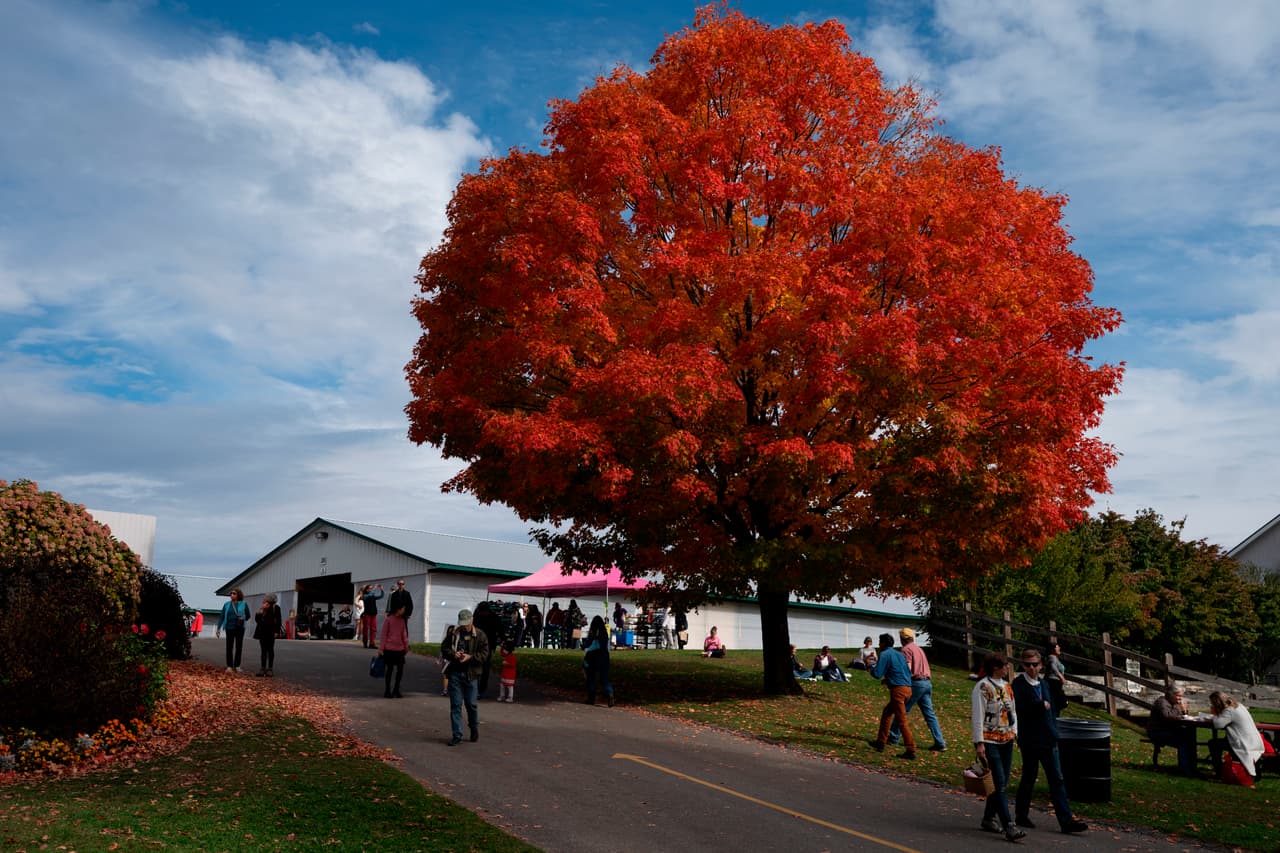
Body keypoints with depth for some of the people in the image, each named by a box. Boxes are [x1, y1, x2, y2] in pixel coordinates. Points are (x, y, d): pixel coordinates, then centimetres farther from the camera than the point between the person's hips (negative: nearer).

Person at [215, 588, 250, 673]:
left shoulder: (244, 604, 0)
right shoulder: (227, 605, 5)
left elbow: (248, 616, 8)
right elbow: (222, 617, 8)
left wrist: (243, 619, -14)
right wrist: (218, 628, 4)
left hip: (240, 628, -1)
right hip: (230, 628, 1)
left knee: (239, 647, 5)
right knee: (229, 647, 0)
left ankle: (237, 666, 14)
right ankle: (229, 666, 6)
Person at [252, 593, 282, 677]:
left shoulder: (275, 608, -5)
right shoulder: (262, 609, 11)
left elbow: (278, 620, -6)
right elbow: (257, 619, 5)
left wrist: (276, 631, -12)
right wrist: (260, 611, -8)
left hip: (270, 633, -5)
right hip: (262, 632, 5)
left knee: (270, 650, 2)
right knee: (263, 651, 8)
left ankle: (270, 669, 6)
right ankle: (263, 668, 11)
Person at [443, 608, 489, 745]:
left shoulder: (480, 635, -1)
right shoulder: (453, 634, 6)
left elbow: (484, 654, -4)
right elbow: (445, 649, 10)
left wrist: (470, 657, -18)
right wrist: (453, 654, -11)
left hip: (471, 674, -2)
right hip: (455, 673, 2)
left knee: (471, 703, 4)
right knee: (455, 704, 2)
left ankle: (474, 728, 30)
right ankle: (457, 735, 8)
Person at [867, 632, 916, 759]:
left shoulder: (884, 655, -4)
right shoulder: (899, 654, 19)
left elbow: (877, 674, -11)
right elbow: (908, 673, 23)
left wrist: (870, 669, 12)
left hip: (897, 690, -8)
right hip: (907, 688, 8)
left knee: (902, 721, -6)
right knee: (886, 713, 21)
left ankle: (911, 751, -9)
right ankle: (880, 743, 27)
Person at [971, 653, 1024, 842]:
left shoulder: (1007, 686, 11)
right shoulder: (982, 687, -13)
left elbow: (1013, 712, 18)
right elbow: (978, 717, -15)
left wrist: (1014, 733, 7)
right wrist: (979, 743, -17)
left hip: (1006, 741, 8)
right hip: (989, 741, -8)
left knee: (1002, 783, 11)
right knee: (999, 784, -10)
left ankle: (989, 819, 24)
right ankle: (1009, 826, -11)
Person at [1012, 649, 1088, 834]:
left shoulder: (1044, 684, 13)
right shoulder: (1019, 684, -8)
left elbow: (1051, 710, 17)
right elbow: (1019, 709, -21)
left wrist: (1054, 733, 10)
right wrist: (1041, 705, -15)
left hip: (1048, 740, 6)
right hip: (1030, 740, -6)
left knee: (1057, 780, 2)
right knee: (1028, 778, 5)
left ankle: (1066, 820, 2)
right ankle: (1021, 815, 21)